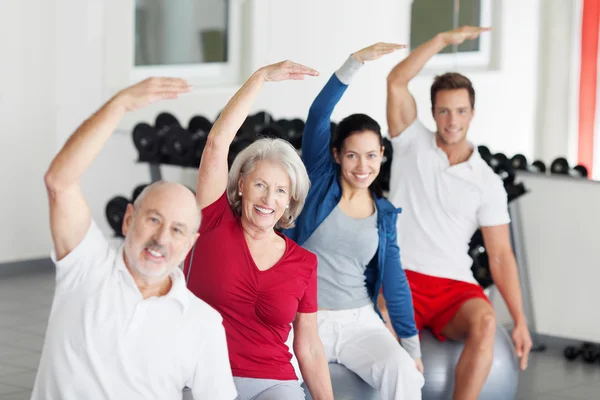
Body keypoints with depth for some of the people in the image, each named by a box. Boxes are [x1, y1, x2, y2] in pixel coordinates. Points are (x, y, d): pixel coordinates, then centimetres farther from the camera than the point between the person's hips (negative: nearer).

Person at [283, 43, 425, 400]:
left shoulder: (384, 213, 8)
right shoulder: (320, 181, 1)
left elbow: (394, 280, 9)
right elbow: (318, 116, -13)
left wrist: (412, 347, 3)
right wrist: (356, 62, -23)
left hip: (360, 321, 2)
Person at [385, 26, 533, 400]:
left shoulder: (488, 183, 6)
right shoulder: (413, 143, 7)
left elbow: (501, 255, 5)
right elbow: (396, 82, -7)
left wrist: (521, 321, -3)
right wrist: (444, 39, -9)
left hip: (456, 285, 1)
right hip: (402, 276, -1)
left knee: (485, 321, -33)